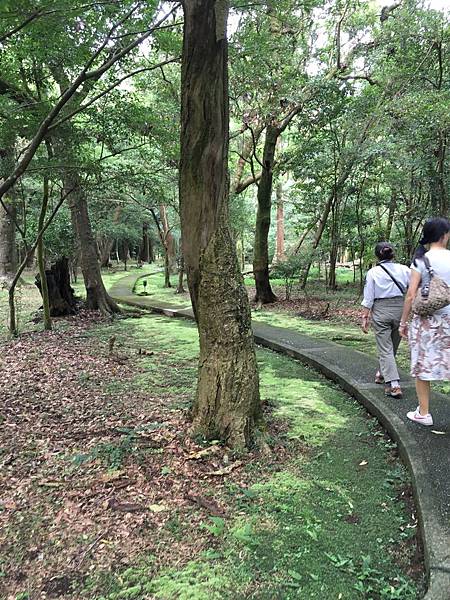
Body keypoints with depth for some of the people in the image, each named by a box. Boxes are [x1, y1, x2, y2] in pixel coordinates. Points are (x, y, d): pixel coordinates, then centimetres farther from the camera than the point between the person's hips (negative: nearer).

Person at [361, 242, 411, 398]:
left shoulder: (373, 272, -5)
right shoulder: (404, 269, -1)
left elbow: (368, 298, -5)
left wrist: (365, 316, 1)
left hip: (381, 311, -3)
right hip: (401, 309, 3)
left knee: (385, 349, 2)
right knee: (392, 347, 20)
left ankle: (393, 385, -7)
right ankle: (382, 373, 38)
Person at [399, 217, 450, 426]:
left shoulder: (421, 260, -6)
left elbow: (411, 295, -9)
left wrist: (403, 322, 1)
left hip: (427, 319, -2)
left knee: (423, 365, 9)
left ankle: (423, 413, 18)